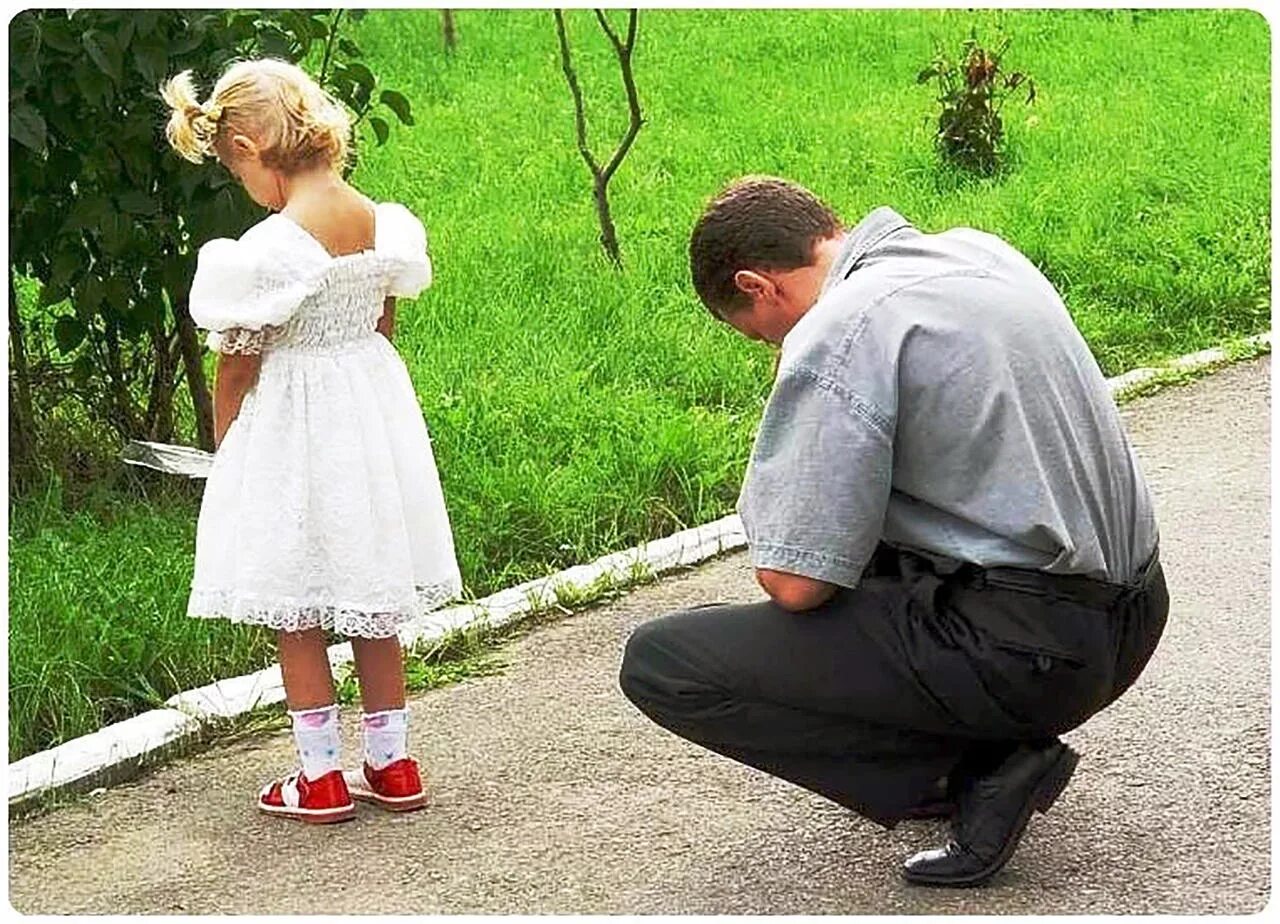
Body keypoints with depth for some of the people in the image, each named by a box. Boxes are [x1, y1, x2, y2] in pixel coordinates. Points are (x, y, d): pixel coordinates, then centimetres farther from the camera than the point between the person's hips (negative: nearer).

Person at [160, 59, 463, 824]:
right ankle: (392, 765, 25)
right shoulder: (384, 224, -3)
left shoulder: (270, 249, -22)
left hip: (292, 429, -6)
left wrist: (224, 449, 2)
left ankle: (322, 778, 15)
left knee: (295, 614, 8)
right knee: (372, 605, 17)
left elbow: (238, 365, -12)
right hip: (374, 411, 7)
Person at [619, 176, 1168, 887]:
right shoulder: (982, 250, 10)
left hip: (1027, 654, -9)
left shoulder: (838, 335, -16)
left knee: (659, 663, -7)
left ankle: (970, 775, -5)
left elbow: (794, 581, -17)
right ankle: (1000, 739, 17)